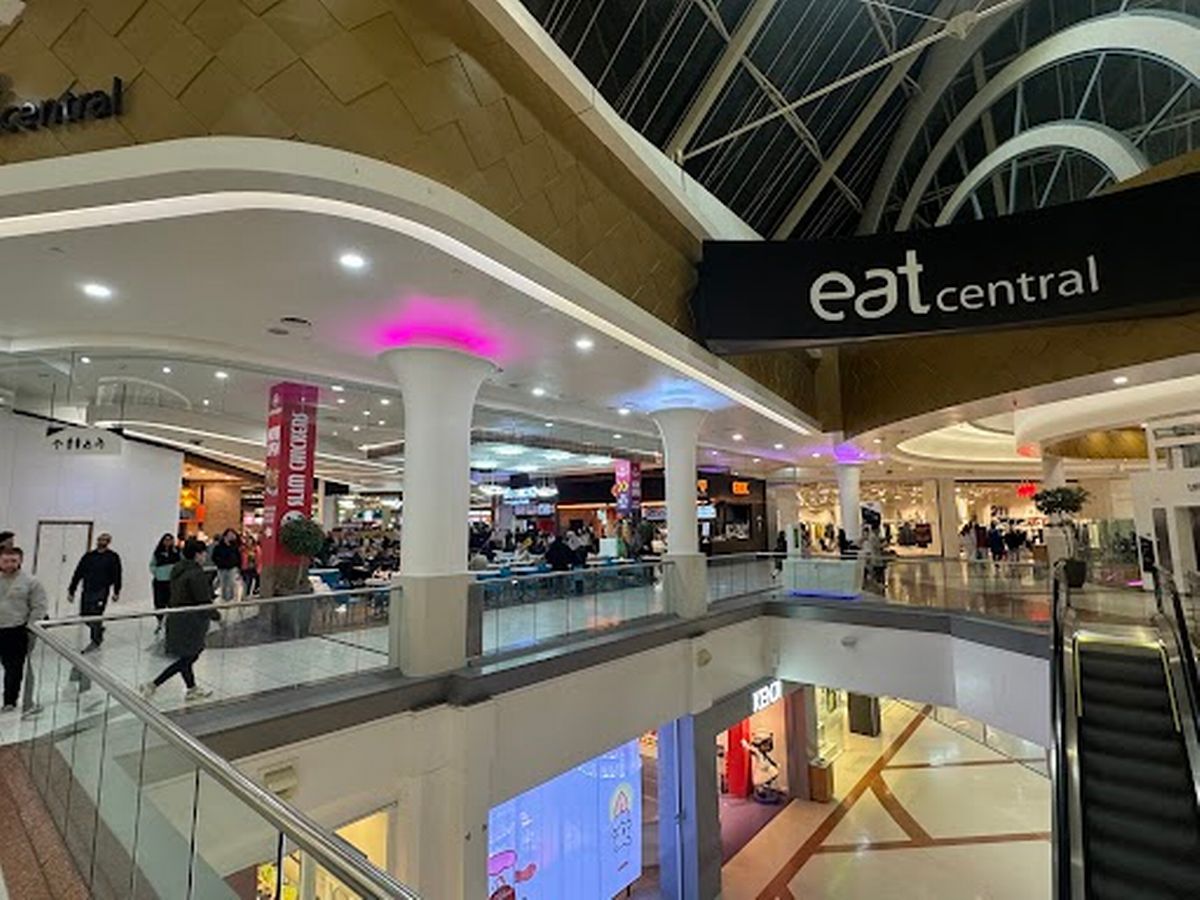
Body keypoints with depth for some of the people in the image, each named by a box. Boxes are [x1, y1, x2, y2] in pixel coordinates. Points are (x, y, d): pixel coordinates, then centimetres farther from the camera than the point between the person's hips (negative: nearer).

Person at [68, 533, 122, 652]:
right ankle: (99, 629, 34)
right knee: (84, 615, 6)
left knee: (96, 614, -7)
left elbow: (117, 575, -3)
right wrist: (71, 590, 9)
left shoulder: (113, 557, 1)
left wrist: (116, 592, -9)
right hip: (87, 590, 5)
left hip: (101, 591, -4)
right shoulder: (88, 556, 11)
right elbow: (78, 574, 13)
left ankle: (95, 641, 7)